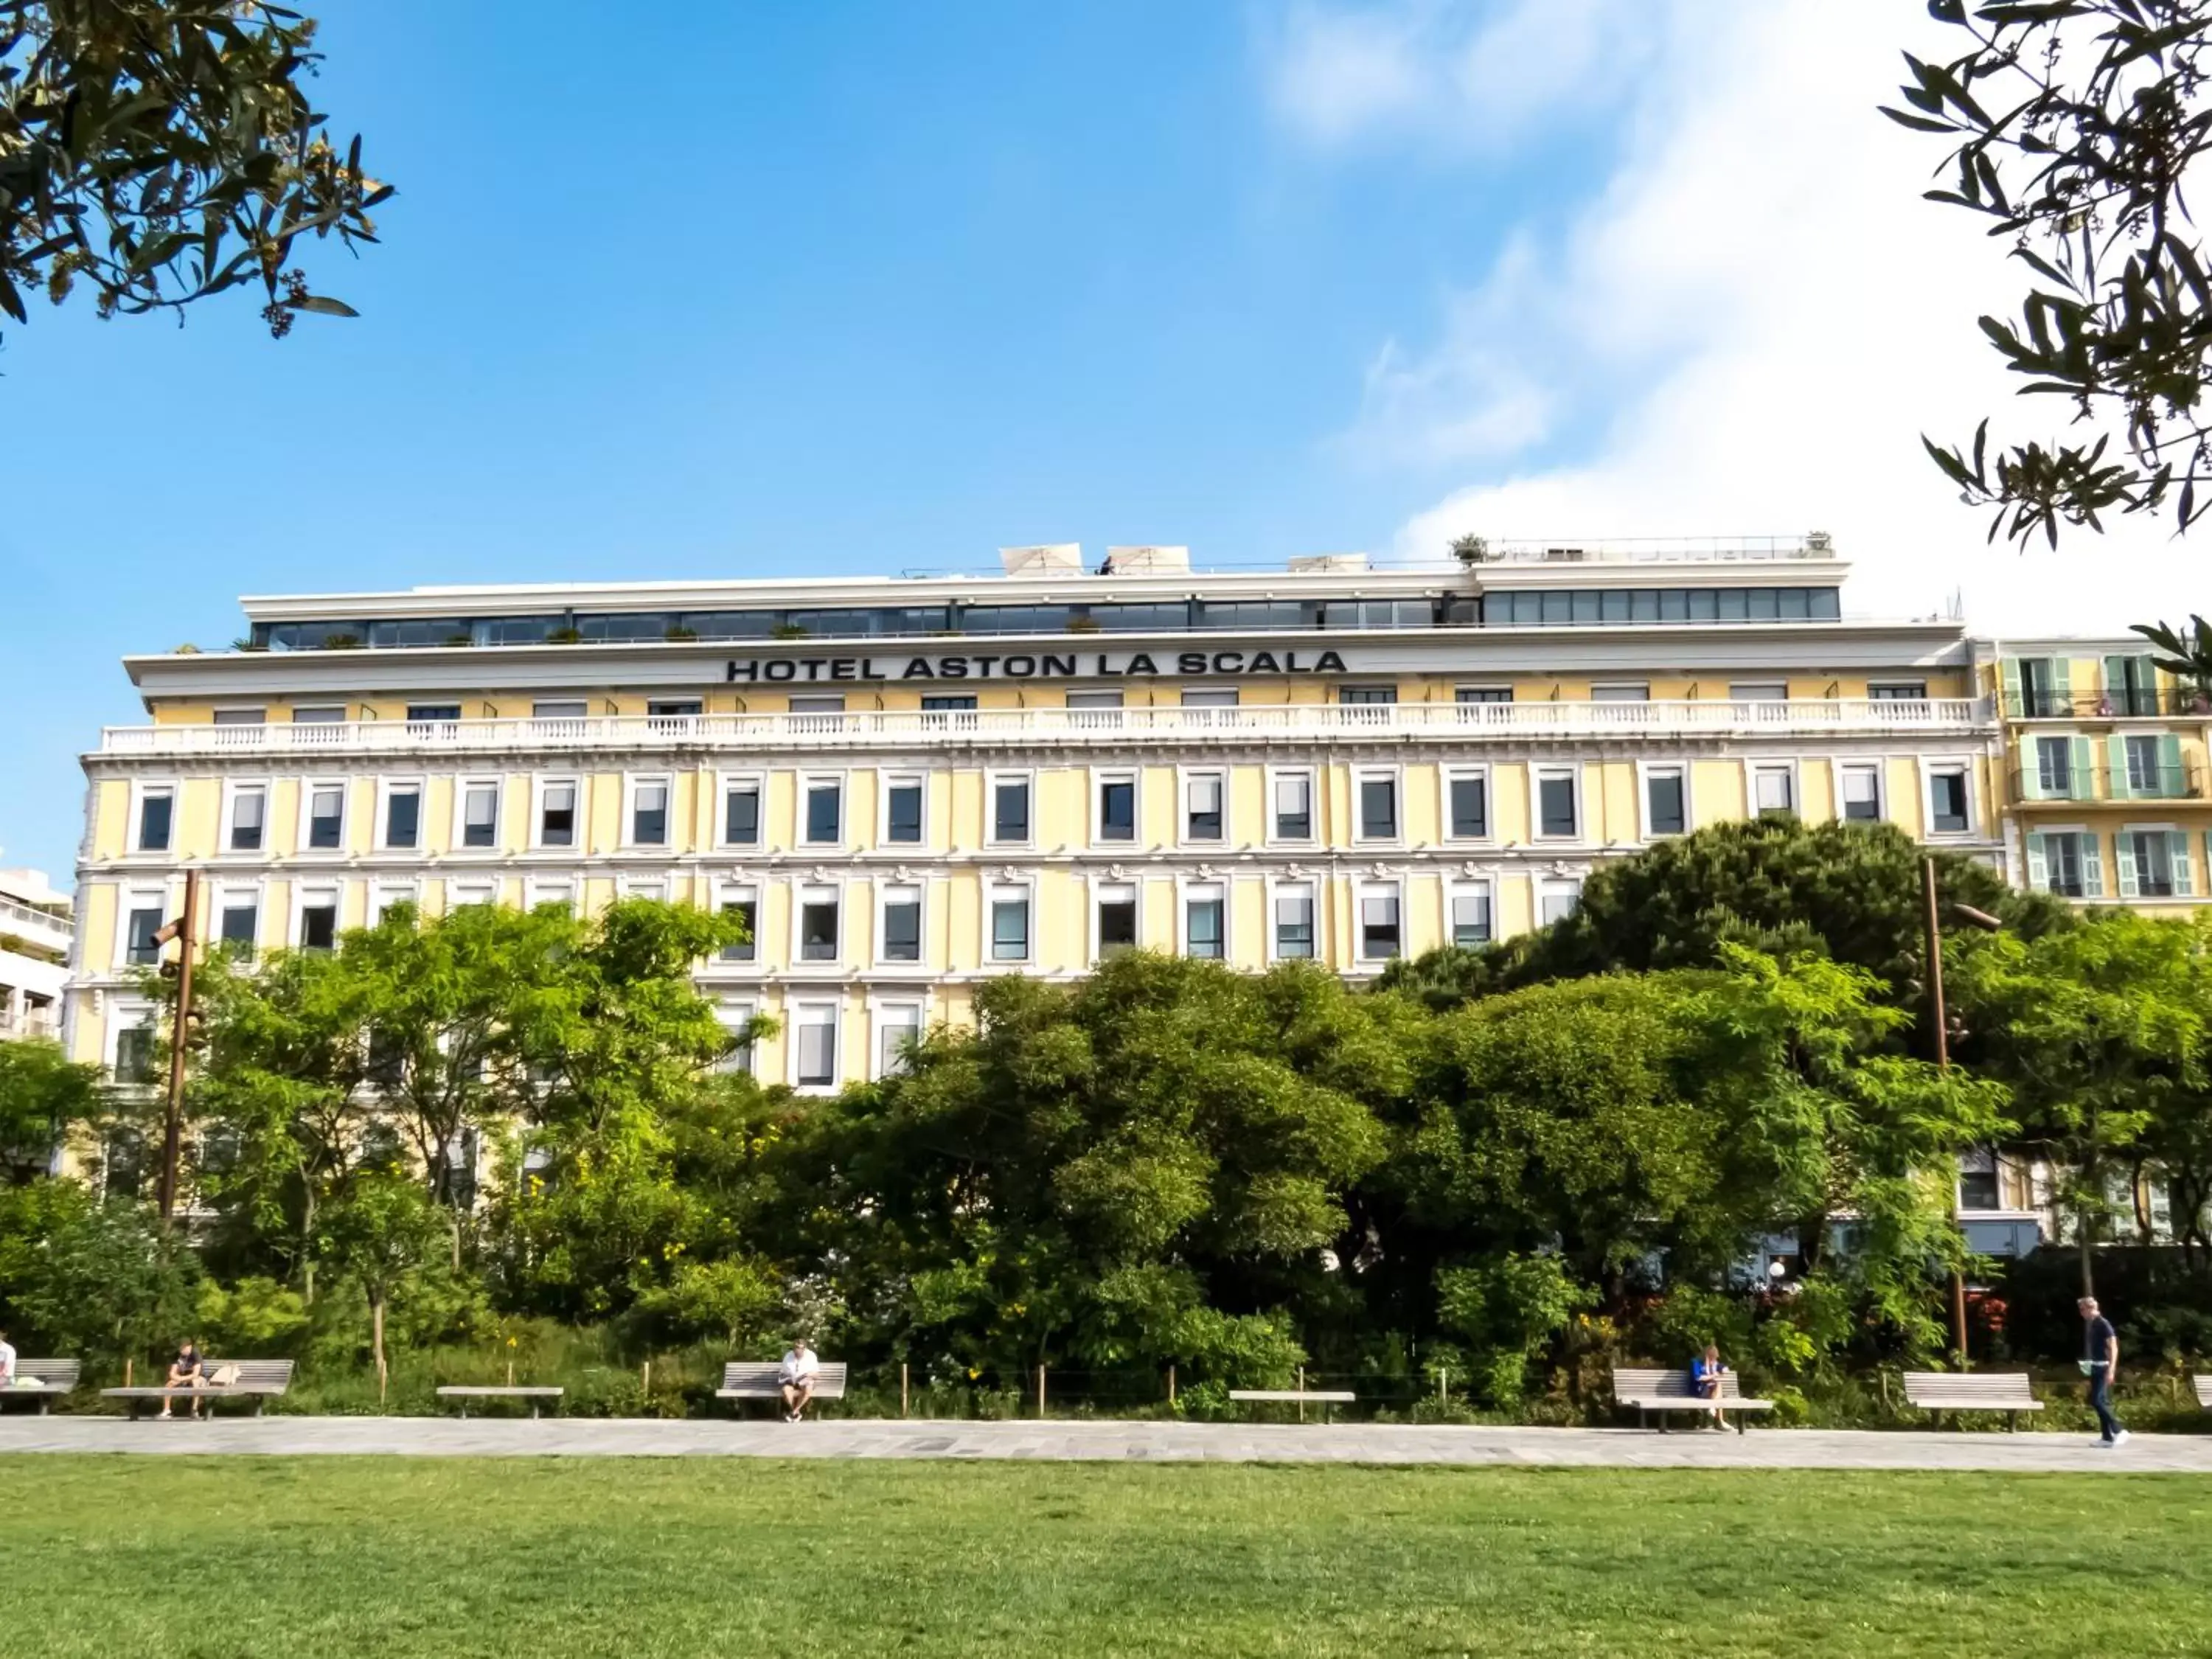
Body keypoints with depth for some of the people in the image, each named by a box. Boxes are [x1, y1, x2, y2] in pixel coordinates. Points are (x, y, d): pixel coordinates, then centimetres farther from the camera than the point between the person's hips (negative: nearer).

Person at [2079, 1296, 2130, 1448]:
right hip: (2095, 1367, 9)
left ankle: (2119, 1431, -7)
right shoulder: (2089, 1325, 13)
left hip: (2103, 1367, -9)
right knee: (2101, 1401, 8)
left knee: (2097, 1400, -14)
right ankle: (2108, 1438, 10)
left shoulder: (2103, 1324, -13)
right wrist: (2087, 1364, 18)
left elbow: (2114, 1348, -17)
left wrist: (2111, 1370, -23)